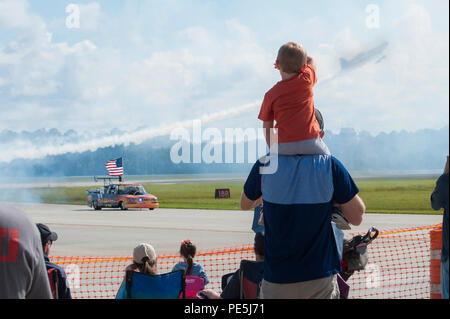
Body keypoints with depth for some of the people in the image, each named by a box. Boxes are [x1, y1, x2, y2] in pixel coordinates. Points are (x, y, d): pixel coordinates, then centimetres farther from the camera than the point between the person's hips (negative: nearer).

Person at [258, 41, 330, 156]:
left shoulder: (270, 95, 0)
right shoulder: (307, 79, 2)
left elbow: (267, 127, 4)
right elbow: (311, 61, 28)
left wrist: (273, 149, 15)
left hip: (284, 146, -1)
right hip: (310, 142, 1)